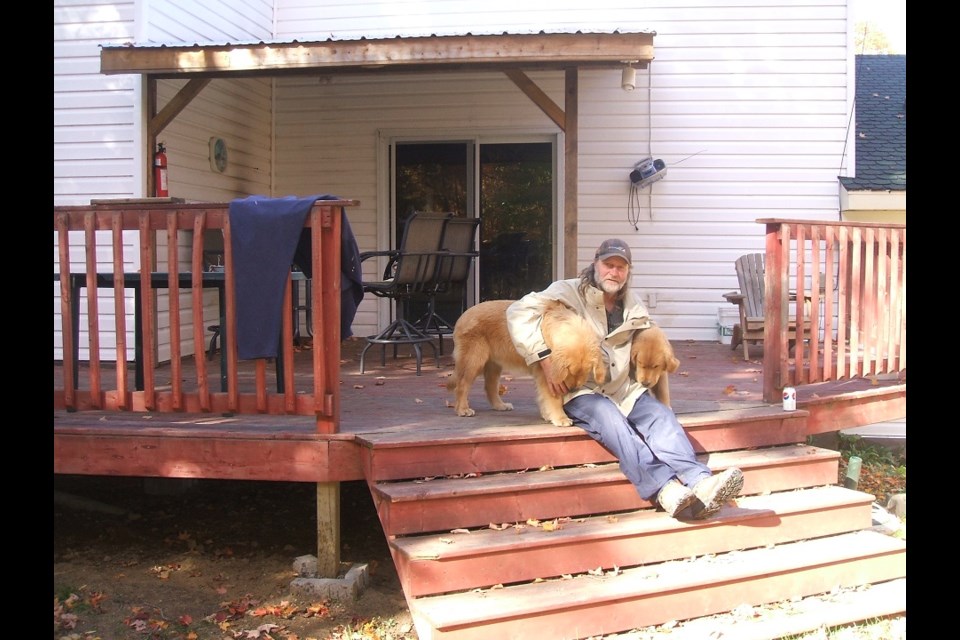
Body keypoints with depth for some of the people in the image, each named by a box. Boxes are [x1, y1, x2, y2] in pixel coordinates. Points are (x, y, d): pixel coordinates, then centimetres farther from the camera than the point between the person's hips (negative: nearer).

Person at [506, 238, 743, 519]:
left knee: (661, 415, -23)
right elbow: (519, 312, -15)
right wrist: (545, 358, -22)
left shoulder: (634, 305, 17)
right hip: (581, 392, -5)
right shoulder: (569, 292, -2)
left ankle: (700, 484, -41)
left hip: (625, 389, 5)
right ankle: (666, 490, -50)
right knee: (611, 420, -35)